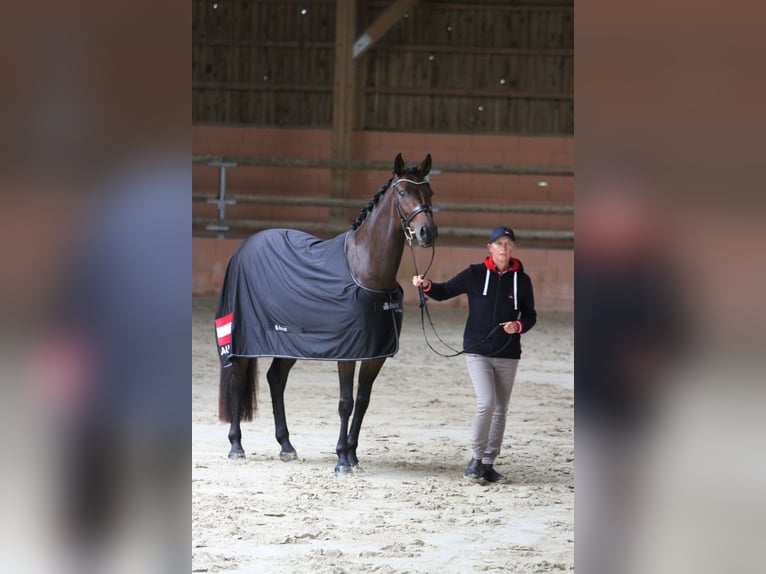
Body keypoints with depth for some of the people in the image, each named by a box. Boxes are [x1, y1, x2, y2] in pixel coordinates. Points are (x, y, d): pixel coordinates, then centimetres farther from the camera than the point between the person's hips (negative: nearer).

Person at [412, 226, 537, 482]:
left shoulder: (521, 280, 2)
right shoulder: (475, 274, -3)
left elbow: (530, 315, 8)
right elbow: (445, 292, 2)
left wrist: (519, 325, -14)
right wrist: (427, 285, -18)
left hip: (508, 354, 3)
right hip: (478, 351, -3)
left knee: (500, 409, 8)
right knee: (486, 403, -18)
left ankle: (488, 464, 19)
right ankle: (476, 458, -3)